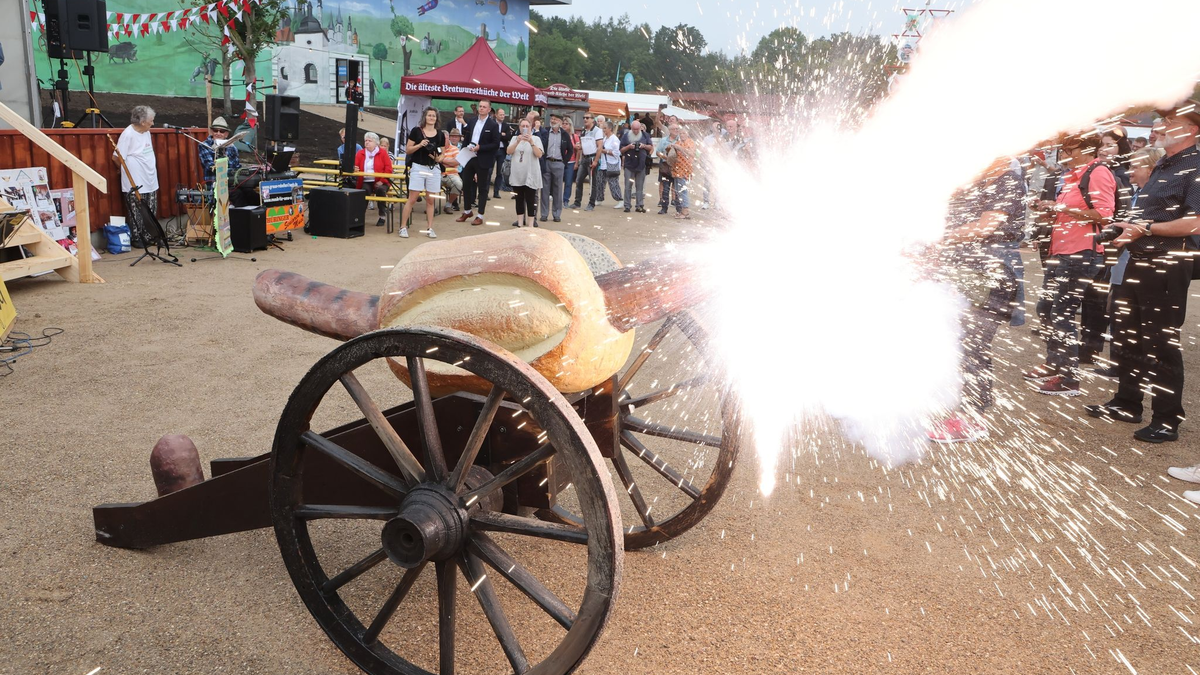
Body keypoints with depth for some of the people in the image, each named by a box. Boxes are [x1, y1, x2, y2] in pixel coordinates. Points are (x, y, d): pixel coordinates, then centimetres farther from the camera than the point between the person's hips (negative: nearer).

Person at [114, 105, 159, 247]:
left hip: (150, 181, 8)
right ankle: (136, 239, 10)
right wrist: (124, 169, -2)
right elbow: (116, 157, -15)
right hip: (135, 183, -8)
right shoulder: (128, 134, -16)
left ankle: (148, 237, 24)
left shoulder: (146, 132, 10)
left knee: (151, 212, 13)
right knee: (136, 213, 0)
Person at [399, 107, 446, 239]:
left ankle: (430, 228, 12)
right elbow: (408, 150, -1)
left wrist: (439, 159, -8)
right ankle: (403, 227, 0)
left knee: (430, 200, 7)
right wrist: (419, 145, -17)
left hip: (434, 169, 3)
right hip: (418, 168, -3)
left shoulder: (440, 134, 8)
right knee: (412, 199, -5)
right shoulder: (416, 131, -1)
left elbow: (443, 153, 14)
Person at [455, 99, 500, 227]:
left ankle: (480, 216, 8)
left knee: (482, 188, 2)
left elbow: (496, 144, -11)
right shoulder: (472, 122, 9)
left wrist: (480, 148, -18)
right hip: (469, 158, 5)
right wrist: (467, 147, 2)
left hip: (483, 160, -5)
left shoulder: (493, 125, -6)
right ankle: (467, 211, 26)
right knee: (466, 185, 10)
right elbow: (466, 138, 17)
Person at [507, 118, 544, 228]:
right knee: (519, 200, 8)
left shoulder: (536, 138, 0)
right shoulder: (515, 138, 9)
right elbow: (509, 152, -4)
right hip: (517, 174, 3)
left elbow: (539, 155, -12)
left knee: (530, 200, -3)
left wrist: (531, 142, -23)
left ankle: (530, 224, 0)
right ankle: (520, 222, 16)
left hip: (531, 174, -3)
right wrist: (517, 142, -19)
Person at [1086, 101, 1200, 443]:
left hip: (1167, 267, -9)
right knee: (1126, 334, 17)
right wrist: (1128, 228, 6)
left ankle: (1167, 420, 8)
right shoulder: (1161, 165, 17)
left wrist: (1146, 228, -19)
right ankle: (1127, 403, 31)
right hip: (1138, 262, 9)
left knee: (1162, 344, -2)